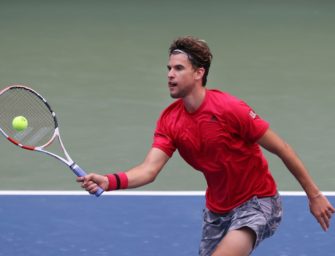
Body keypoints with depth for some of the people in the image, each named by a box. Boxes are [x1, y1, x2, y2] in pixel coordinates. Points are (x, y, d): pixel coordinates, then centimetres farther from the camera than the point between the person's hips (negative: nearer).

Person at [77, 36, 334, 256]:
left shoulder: (230, 109, -23)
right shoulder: (169, 120, -6)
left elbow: (282, 149, -15)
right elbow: (149, 169, -17)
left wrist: (314, 195, -10)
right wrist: (109, 181, -37)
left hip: (256, 202, -7)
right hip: (217, 209, 7)